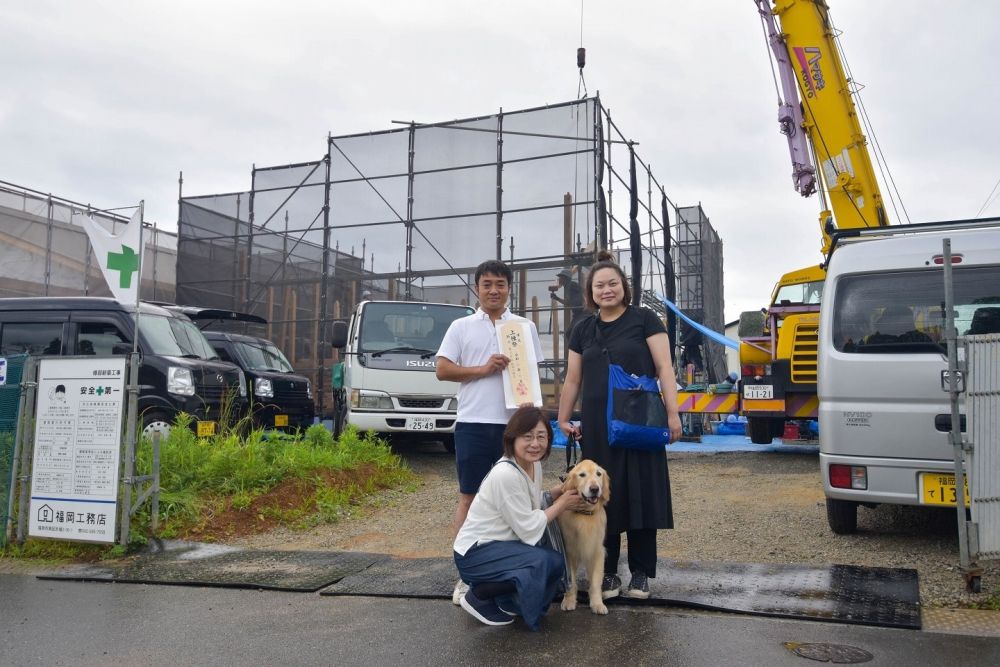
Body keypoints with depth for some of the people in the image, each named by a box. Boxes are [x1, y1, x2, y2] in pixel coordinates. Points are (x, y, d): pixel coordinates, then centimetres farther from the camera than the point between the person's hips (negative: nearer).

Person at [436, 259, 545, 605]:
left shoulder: (525, 326, 11)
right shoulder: (461, 327, 8)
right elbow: (442, 370, 2)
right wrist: (483, 369, -9)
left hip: (514, 424, 1)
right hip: (473, 423, -1)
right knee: (469, 497, 3)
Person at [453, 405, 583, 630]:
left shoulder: (534, 463, 0)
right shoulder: (506, 474, -27)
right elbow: (529, 529, -22)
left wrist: (563, 491, -4)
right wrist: (562, 504, -11)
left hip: (502, 544, 9)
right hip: (475, 553, -9)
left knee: (556, 563, -3)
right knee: (541, 562, -25)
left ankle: (504, 601, 15)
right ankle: (478, 597, -5)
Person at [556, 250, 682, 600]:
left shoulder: (644, 319, 2)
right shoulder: (583, 330, 13)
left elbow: (664, 367, -3)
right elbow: (572, 380, 17)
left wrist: (672, 413, -10)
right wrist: (563, 419, 12)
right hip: (597, 427, 3)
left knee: (641, 495, 2)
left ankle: (640, 573, 13)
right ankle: (607, 572, 16)